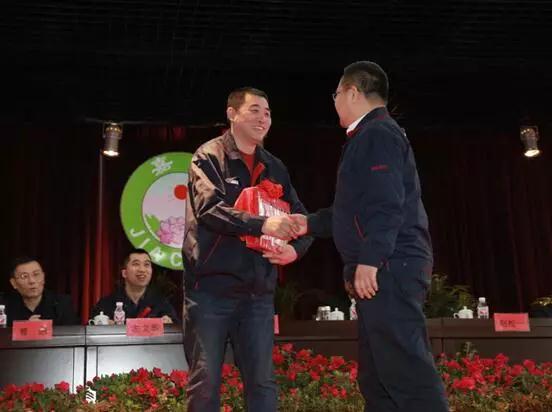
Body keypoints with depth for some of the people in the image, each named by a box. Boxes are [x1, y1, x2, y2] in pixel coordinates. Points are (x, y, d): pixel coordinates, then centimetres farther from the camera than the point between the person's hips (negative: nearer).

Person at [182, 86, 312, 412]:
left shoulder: (275, 168, 14)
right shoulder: (209, 157, -2)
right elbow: (208, 208, -19)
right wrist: (262, 224, -31)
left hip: (258, 291, 5)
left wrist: (295, 249, -5)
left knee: (262, 382, 7)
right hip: (211, 288, -4)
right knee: (205, 382, 2)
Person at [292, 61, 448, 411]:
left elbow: (387, 204, -18)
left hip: (388, 269, -11)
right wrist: (311, 223, 33)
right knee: (376, 378, 10)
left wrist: (369, 260, -23)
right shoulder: (371, 137, 26)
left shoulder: (378, 133, -6)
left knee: (407, 373, -14)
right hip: (383, 271, 11)